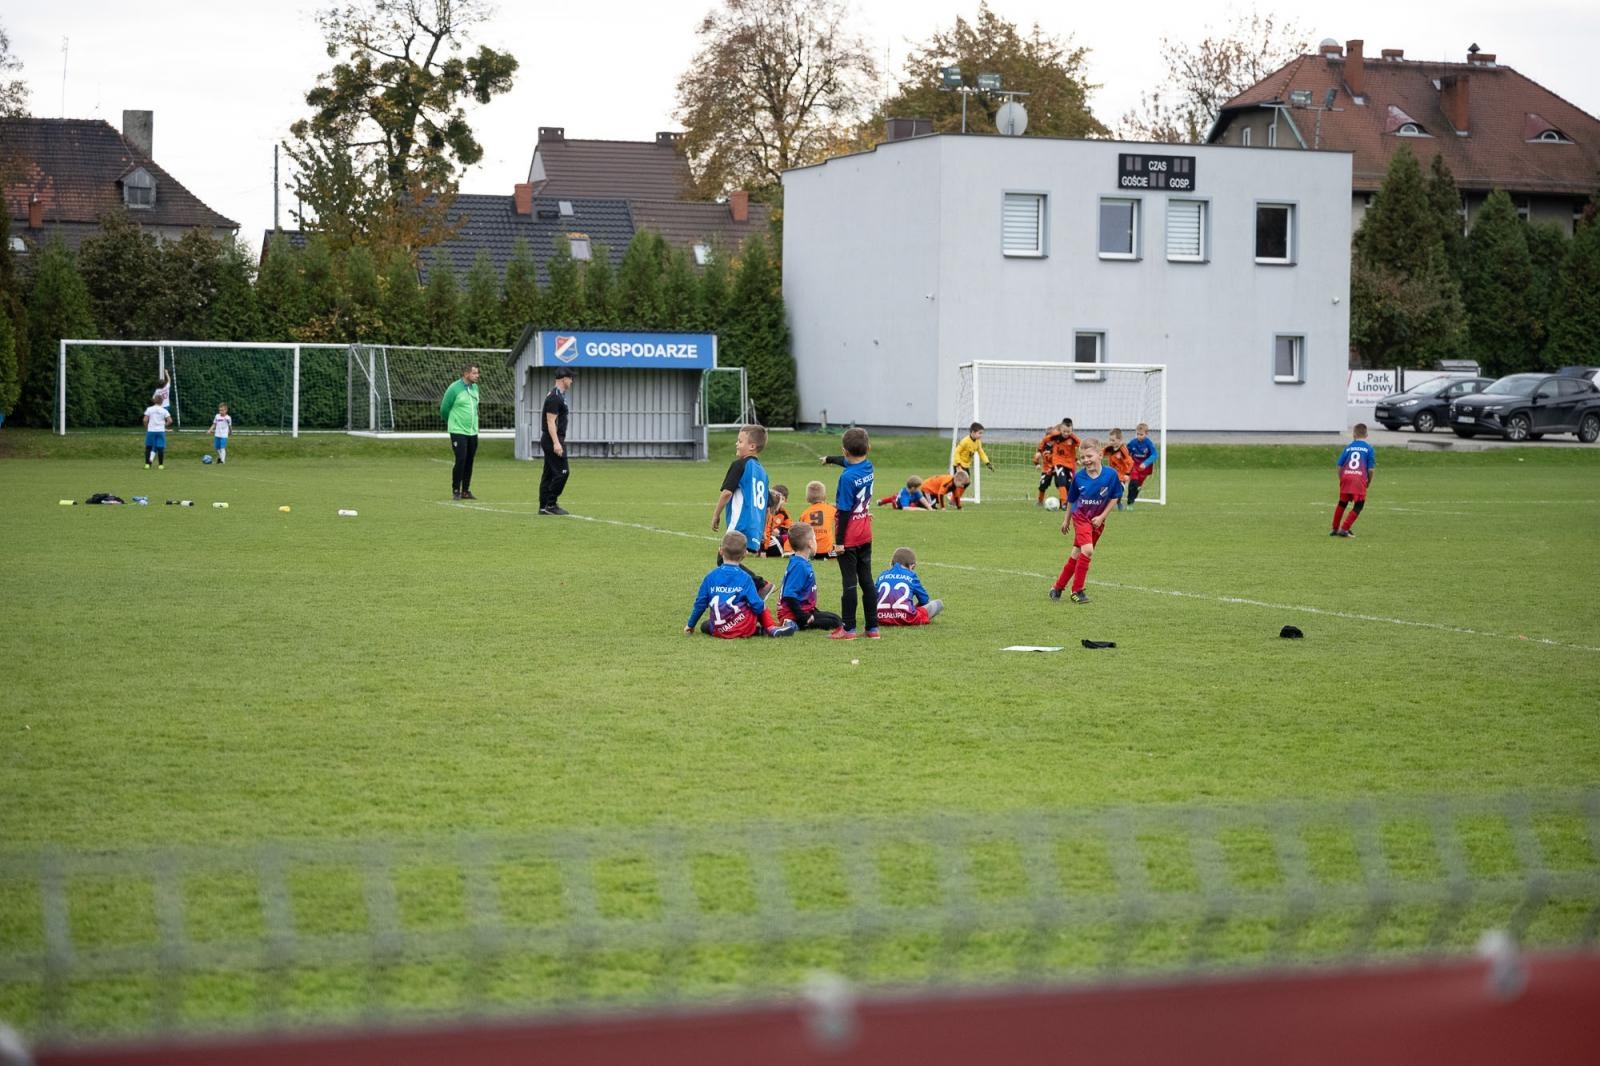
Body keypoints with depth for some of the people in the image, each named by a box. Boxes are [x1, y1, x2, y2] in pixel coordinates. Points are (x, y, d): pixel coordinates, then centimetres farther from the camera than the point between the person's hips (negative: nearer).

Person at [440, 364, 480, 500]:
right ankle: (455, 491, -3)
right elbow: (444, 409, -2)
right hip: (458, 432, -6)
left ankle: (466, 491, 15)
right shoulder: (454, 388, -11)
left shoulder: (475, 388, 10)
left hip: (472, 432, 6)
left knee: (469, 462, 7)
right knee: (461, 460, -12)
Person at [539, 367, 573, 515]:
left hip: (549, 441, 11)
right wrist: (556, 443, -26)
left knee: (549, 474, 11)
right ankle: (551, 504, -8)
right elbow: (551, 421, -21)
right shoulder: (555, 397, -16)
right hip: (553, 440, -11)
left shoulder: (558, 395, 17)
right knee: (561, 472, -10)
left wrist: (560, 441, 25)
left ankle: (544, 507, 12)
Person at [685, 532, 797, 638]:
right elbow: (757, 606, -5)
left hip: (718, 631, 0)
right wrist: (762, 606, 19)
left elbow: (700, 603, 9)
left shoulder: (711, 577, 4)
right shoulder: (744, 578, -4)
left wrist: (690, 625, 21)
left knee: (705, 626, 30)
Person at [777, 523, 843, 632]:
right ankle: (792, 625, -14)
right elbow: (789, 595, -27)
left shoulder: (805, 563, 12)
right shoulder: (799, 566, -20)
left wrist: (813, 610, 20)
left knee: (836, 618, 14)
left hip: (804, 610, 11)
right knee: (835, 622, -17)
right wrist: (804, 617, -25)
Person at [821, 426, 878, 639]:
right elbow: (848, 462, 24)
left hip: (849, 539, -7)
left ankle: (848, 628, 2)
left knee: (850, 582, -2)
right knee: (867, 580, 10)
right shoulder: (868, 467, 2)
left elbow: (844, 511, -19)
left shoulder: (847, 478, -21)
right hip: (866, 535, 7)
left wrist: (839, 540, -13)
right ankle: (873, 627, 13)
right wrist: (829, 459, 44)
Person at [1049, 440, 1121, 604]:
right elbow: (1071, 499, 4)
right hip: (1081, 517, -2)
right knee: (1087, 550, -20)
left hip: (1097, 521, 2)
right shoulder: (1079, 476, -12)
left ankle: (1058, 587, 23)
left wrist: (1102, 517, -8)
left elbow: (1114, 497, -2)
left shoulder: (1110, 474, -15)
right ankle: (1077, 591, -9)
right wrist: (1066, 520, 14)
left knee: (1077, 555, 9)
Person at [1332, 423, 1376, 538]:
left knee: (1342, 503, 19)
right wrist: (1369, 482, 17)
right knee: (1358, 506, 5)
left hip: (1346, 477, 3)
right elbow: (1371, 469, 2)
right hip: (1360, 478, -3)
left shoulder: (1348, 447, 15)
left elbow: (1339, 466, 13)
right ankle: (1344, 529, -4)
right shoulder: (1369, 448, 7)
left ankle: (1335, 529, 26)